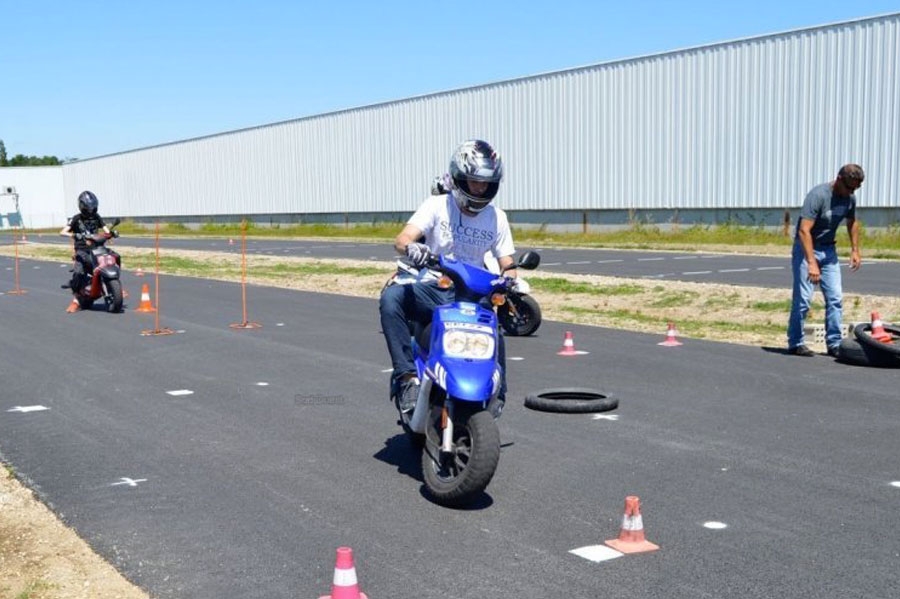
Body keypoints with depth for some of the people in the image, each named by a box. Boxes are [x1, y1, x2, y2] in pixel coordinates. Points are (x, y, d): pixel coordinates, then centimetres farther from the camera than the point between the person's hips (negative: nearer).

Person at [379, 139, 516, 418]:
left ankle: (495, 393, 0)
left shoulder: (497, 218, 8)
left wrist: (509, 282, -18)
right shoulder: (437, 205, -2)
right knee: (391, 297, -33)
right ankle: (407, 376, -32)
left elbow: (507, 264, 7)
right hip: (429, 289, -2)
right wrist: (411, 247, -41)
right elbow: (401, 239, -16)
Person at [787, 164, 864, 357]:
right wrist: (811, 263, -37)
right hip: (806, 248, -7)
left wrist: (855, 250, 16)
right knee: (803, 298, -9)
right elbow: (804, 231, -31)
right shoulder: (818, 195, -24)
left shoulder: (850, 198, -1)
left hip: (829, 250, 7)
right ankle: (795, 343, 2)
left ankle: (834, 344, 6)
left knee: (835, 298, 1)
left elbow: (852, 222, 20)